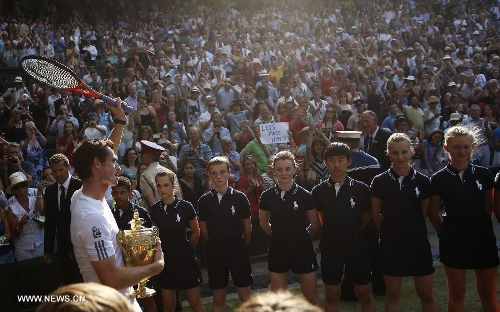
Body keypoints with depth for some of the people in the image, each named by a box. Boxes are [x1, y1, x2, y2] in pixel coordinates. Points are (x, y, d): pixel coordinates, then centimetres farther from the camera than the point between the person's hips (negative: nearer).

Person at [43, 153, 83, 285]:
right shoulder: (50, 190, 6)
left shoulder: (80, 186, -11)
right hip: (63, 246, 5)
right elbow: (49, 221, 10)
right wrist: (48, 249, 8)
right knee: (68, 282, 11)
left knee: (82, 281, 0)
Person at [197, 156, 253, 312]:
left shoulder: (240, 197, -7)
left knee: (245, 296, 4)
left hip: (238, 252, -1)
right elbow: (204, 229, 8)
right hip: (215, 254, 2)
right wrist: (217, 245, 11)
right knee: (218, 299, 10)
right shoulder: (204, 200, -3)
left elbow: (248, 227, 3)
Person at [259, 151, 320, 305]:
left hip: (301, 248, -2)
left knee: (312, 298, 6)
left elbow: (315, 225, 2)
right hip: (278, 249, 2)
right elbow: (264, 223, 12)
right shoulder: (267, 196, -5)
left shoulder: (305, 195, -11)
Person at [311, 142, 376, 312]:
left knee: (364, 294, 8)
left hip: (356, 244, -1)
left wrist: (353, 231, 9)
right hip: (330, 245, 1)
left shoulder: (361, 189, -9)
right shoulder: (318, 191, -5)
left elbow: (366, 217, 7)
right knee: (331, 295, 12)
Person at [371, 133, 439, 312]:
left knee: (426, 295, 8)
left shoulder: (422, 181, -4)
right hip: (391, 243, 0)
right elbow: (375, 214, 4)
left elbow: (424, 213, 6)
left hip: (418, 243, 0)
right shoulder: (380, 181, -5)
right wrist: (390, 231, 9)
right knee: (392, 295, 11)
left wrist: (410, 228, 9)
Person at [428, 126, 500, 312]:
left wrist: (481, 226, 4)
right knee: (456, 295, 10)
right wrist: (445, 233, 0)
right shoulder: (439, 179, -5)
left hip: (483, 240, 1)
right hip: (454, 242, -1)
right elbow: (433, 213, 4)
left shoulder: (483, 174, -1)